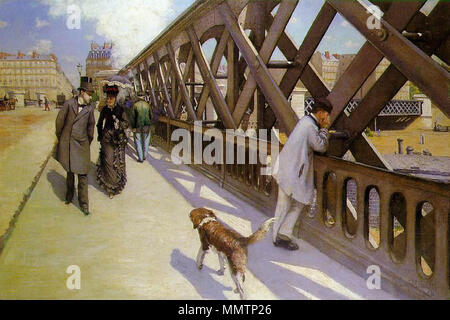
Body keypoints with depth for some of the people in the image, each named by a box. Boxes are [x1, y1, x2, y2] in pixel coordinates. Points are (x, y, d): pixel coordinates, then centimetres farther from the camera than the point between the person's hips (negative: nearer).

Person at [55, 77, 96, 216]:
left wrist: (89, 140, 20)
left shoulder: (89, 109, 1)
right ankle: (69, 194, 37)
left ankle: (84, 203, 3)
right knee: (69, 171, 16)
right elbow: (59, 120, 4)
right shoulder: (69, 104, -4)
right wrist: (60, 138, 9)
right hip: (67, 143, 0)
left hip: (81, 144, 0)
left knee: (82, 174, -3)